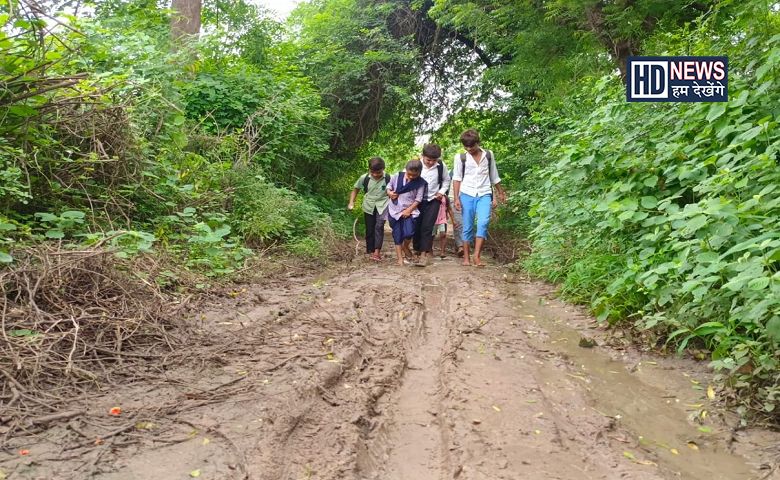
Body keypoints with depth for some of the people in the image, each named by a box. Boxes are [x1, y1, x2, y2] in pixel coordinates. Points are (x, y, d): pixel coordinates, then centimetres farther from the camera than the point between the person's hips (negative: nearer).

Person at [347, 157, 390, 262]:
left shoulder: (388, 178, -15)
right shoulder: (364, 178, -11)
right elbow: (355, 189, 5)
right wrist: (351, 202, -3)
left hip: (382, 206, -2)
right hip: (369, 207, 2)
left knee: (379, 227, -19)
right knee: (369, 230, 8)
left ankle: (377, 252, -21)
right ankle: (370, 252, 20)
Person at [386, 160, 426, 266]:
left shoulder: (420, 183, -6)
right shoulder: (397, 176, -1)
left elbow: (418, 199, -6)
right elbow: (389, 186, 13)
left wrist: (409, 210, -14)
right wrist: (389, 193, -8)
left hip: (409, 211, -1)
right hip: (395, 210, 1)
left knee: (409, 233, -17)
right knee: (397, 234, 3)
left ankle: (405, 247, 18)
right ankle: (400, 258, 13)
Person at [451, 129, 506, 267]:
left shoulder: (488, 155, 8)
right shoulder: (460, 157, 3)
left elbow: (494, 177, 16)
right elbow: (457, 178, 3)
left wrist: (500, 194, 21)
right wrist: (456, 198, -4)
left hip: (484, 194, 0)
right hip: (467, 194, 0)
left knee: (483, 223, -19)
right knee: (467, 227, 1)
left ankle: (477, 256, -17)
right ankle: (466, 257, 10)